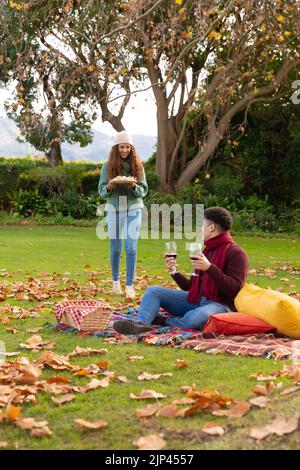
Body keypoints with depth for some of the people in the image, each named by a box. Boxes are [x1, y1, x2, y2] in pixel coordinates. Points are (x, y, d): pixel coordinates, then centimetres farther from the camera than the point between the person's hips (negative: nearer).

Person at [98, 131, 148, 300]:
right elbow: (101, 190, 4)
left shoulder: (137, 165, 2)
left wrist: (134, 186, -18)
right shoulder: (108, 166, 2)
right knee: (116, 248, 8)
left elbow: (144, 190, 3)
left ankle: (130, 286, -5)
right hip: (114, 209, 1)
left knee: (131, 247, -9)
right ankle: (115, 281, 27)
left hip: (133, 209, -1)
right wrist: (109, 187, -18)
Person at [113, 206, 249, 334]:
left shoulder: (236, 253, -6)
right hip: (196, 300, 9)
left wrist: (209, 268, -25)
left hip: (220, 305, -8)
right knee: (153, 291, -3)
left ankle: (165, 321, -15)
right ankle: (141, 323, -30)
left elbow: (234, 289, -19)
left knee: (194, 318, -42)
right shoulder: (207, 250, 22)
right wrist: (174, 272, 7)